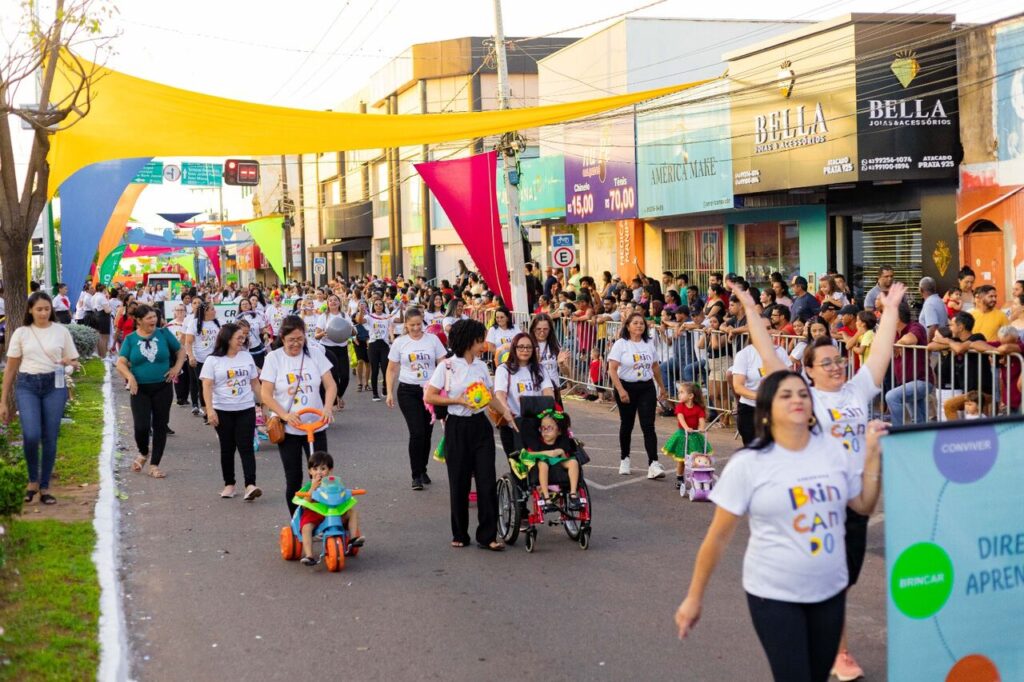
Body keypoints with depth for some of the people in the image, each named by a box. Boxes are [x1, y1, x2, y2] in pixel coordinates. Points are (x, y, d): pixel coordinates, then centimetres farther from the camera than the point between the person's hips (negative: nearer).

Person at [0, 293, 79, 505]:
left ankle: (44, 487, 14)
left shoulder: (61, 331, 5)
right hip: (27, 386, -1)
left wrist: (68, 363, -13)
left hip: (54, 385, 1)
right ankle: (32, 480, 5)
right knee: (31, 435, -18)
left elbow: (73, 361, 12)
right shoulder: (21, 333, 4)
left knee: (49, 439, 2)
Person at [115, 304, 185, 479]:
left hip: (162, 387, 1)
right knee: (141, 426, -11)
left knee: (160, 426, 4)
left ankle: (154, 465, 16)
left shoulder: (163, 333, 0)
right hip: (140, 389, -1)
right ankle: (143, 453, 21)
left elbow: (180, 351, 11)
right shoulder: (131, 339, 0)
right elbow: (121, 363, -4)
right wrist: (130, 377, -21)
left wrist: (177, 367, -3)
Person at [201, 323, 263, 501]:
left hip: (246, 409, 2)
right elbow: (207, 387, -7)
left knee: (246, 447, -7)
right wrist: (210, 410, -16)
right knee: (227, 448, 7)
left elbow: (255, 383, 13)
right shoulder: (213, 360, -3)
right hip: (223, 411, -2)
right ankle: (229, 485, 18)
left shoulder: (246, 356, 7)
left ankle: (250, 485, -15)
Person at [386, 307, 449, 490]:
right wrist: (390, 392, 1)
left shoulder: (432, 339, 2)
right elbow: (392, 369, 7)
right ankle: (416, 475, -2)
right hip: (408, 391, -2)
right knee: (417, 432, -10)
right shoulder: (399, 342, 1)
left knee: (427, 433, 7)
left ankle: (422, 470, 25)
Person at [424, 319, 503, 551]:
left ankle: (488, 535, 3)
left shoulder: (481, 366, 8)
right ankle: (460, 534, 18)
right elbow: (429, 397, -7)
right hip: (457, 427, -4)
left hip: (480, 425, 4)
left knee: (487, 480, -3)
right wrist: (458, 401, -15)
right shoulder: (447, 367, -7)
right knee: (459, 483, 4)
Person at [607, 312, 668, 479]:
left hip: (646, 388, 2)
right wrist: (621, 391, -21)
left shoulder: (649, 344, 7)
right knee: (627, 425, 11)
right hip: (626, 387, -2)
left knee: (648, 426, -7)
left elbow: (655, 367, 18)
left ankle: (653, 464, -13)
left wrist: (662, 387, 21)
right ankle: (624, 459, 29)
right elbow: (612, 369, -14)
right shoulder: (620, 344, -7)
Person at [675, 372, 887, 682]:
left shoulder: (833, 449, 2)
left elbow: (864, 505, 10)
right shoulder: (748, 463, -10)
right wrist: (694, 597, -3)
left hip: (830, 590, 4)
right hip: (774, 595, -4)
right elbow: (718, 536, -6)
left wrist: (873, 453, 0)